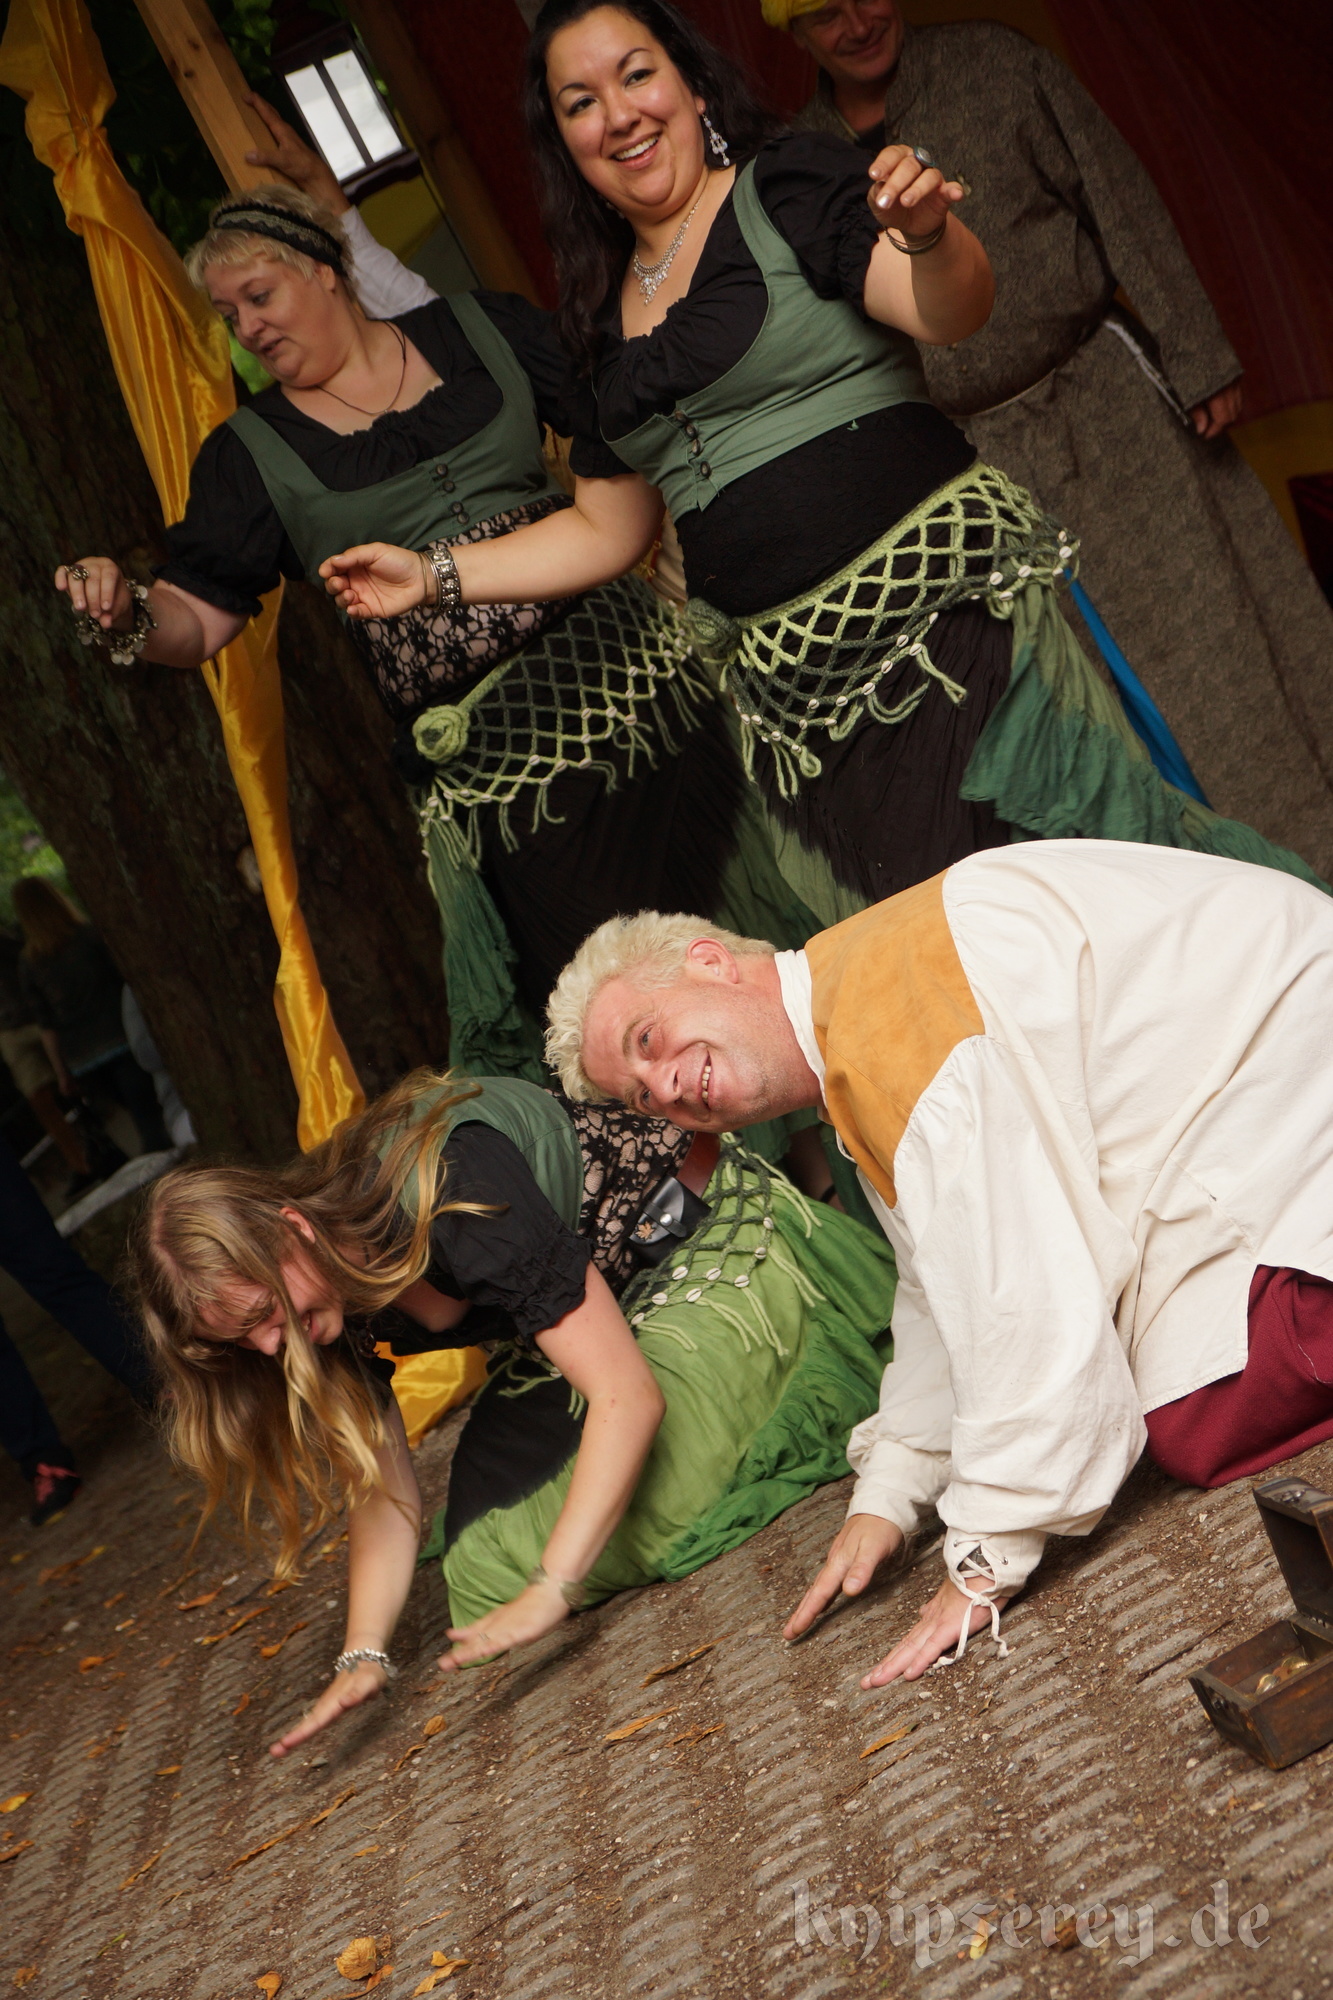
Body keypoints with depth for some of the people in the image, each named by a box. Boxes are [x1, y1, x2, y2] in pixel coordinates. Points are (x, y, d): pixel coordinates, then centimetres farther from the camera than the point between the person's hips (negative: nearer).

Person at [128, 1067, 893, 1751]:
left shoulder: (449, 1198, -39)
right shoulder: (329, 1301, -13)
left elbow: (628, 1396, -40)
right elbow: (385, 1489, -6)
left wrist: (549, 1592, -41)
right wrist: (364, 1653, -19)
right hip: (599, 1293, 7)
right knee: (485, 1542, -4)